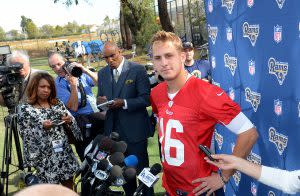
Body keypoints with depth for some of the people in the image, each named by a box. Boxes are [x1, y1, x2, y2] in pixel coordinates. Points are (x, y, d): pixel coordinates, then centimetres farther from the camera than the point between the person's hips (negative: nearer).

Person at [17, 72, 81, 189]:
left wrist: (69, 120, -13)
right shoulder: (25, 109, -5)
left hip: (64, 151, 4)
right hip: (45, 156, -4)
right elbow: (25, 135, -8)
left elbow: (70, 123, 9)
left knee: (69, 185, 14)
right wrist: (41, 127, -22)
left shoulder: (58, 104, 7)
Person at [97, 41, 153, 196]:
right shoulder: (102, 73, 9)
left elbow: (146, 99, -12)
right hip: (113, 129, 5)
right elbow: (101, 98, 13)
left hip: (134, 130, -5)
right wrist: (101, 101, -10)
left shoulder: (138, 70, -7)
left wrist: (124, 103, -23)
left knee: (141, 167, 7)